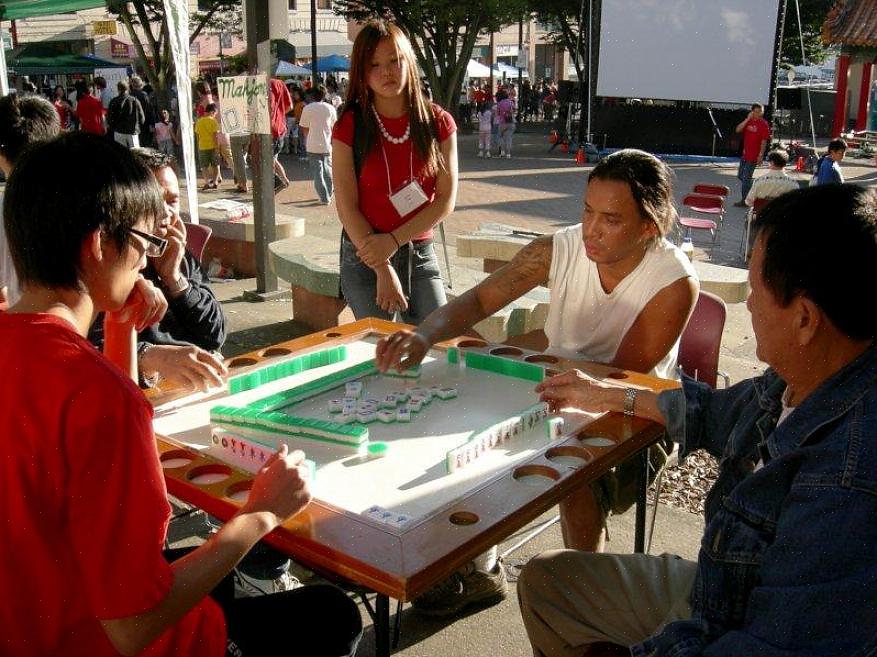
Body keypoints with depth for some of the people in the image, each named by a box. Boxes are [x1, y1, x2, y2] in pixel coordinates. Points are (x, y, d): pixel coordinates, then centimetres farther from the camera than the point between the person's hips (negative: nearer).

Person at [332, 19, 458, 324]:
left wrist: (394, 240, -14)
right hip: (364, 258, -1)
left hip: (420, 255, 2)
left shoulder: (438, 122, 1)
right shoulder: (350, 126, -3)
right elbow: (346, 207, -8)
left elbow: (446, 200, -3)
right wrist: (382, 270, -13)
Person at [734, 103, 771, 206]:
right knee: (740, 175, 17)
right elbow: (738, 130, -5)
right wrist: (747, 119, -13)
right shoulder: (748, 121, 8)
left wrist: (761, 155, -18)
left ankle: (744, 201, 4)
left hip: (753, 156, -8)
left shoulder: (763, 124, -11)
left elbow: (764, 141, -13)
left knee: (746, 178, -5)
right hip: (745, 154, 8)